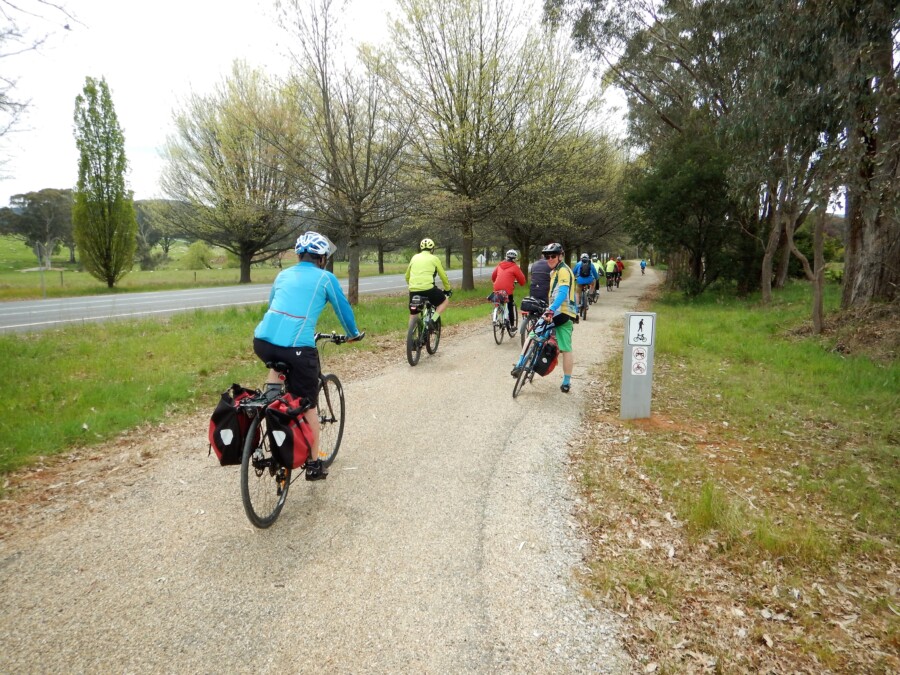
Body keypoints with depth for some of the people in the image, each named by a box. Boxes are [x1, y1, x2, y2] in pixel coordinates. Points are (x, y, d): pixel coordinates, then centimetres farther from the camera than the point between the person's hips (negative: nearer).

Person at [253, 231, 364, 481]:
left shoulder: (283, 275, 22)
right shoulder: (326, 278, 9)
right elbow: (343, 308, 17)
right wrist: (354, 334, 36)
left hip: (263, 341, 4)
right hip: (298, 348, -4)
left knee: (279, 360, 40)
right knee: (308, 405, 11)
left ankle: (271, 391, 13)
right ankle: (314, 465, 20)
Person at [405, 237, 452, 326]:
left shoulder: (414, 258, 18)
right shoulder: (434, 258, 9)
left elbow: (407, 276, 26)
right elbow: (443, 276, 13)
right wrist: (447, 289, 27)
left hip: (413, 290, 4)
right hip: (428, 289, -4)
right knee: (445, 301, 18)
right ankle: (433, 319, -1)